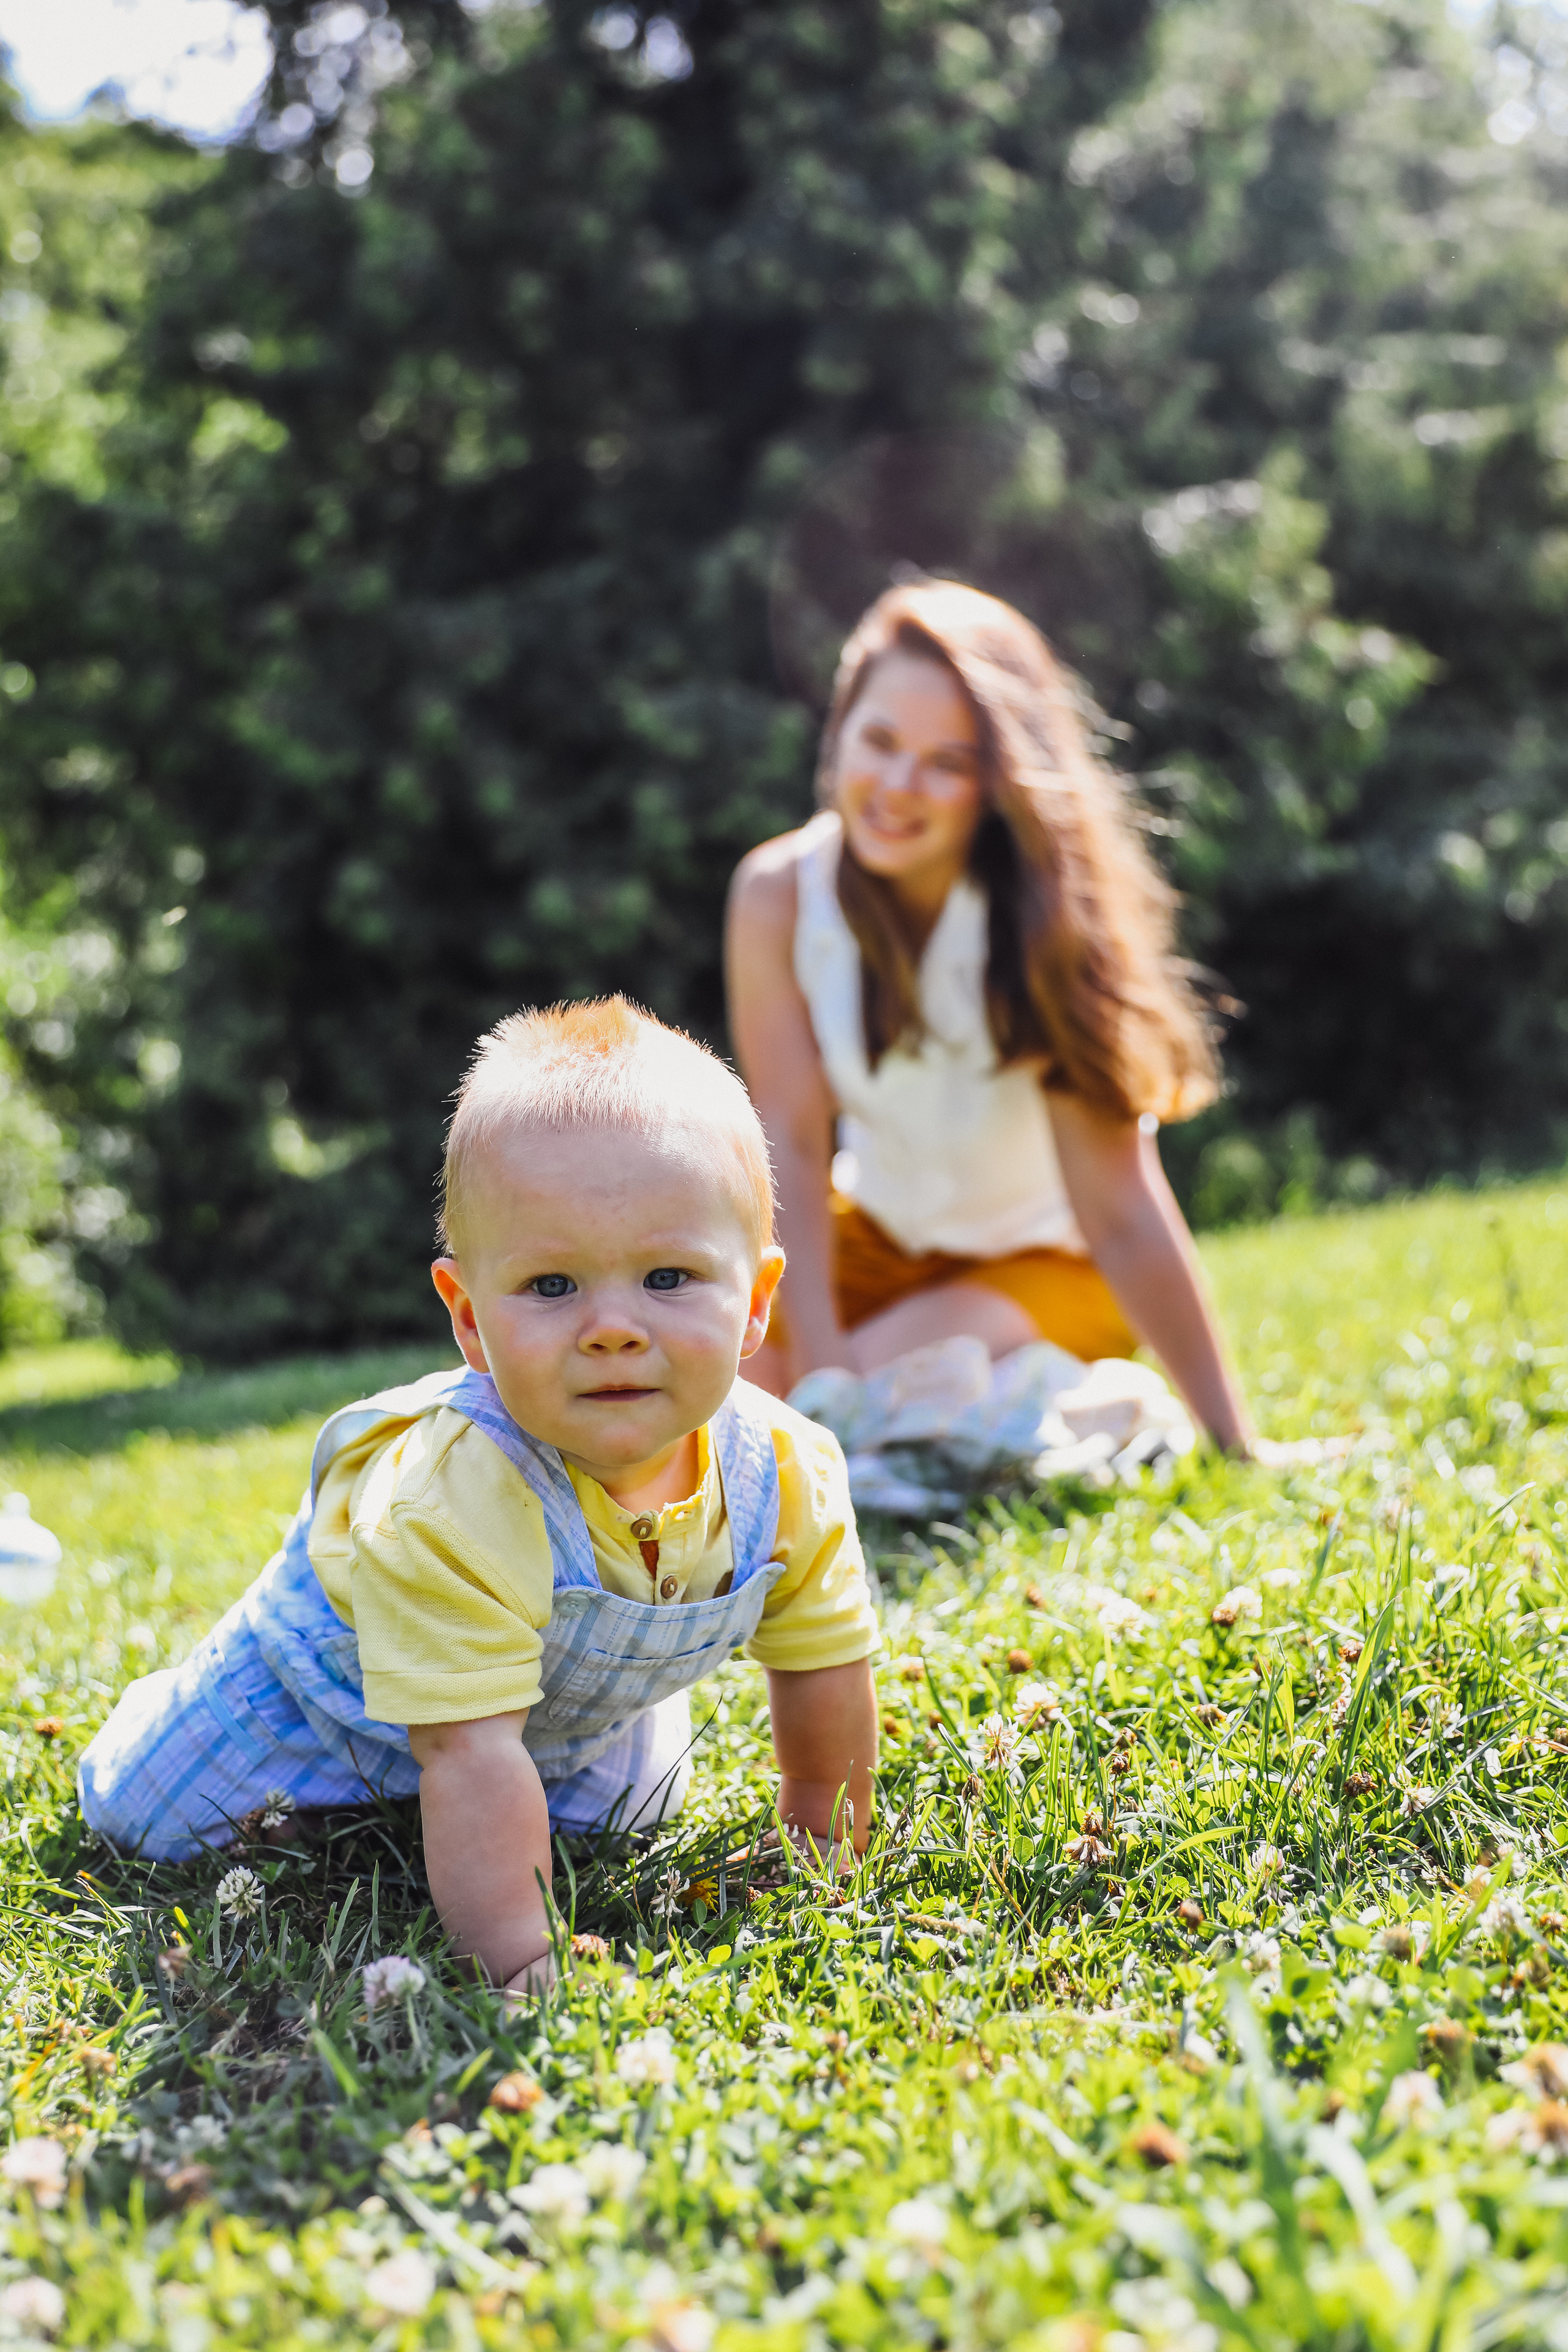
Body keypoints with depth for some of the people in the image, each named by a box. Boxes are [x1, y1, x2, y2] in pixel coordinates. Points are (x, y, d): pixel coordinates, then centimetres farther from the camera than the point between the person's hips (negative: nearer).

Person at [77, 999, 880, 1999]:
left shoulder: (791, 1477, -32)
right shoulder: (448, 1507, -49)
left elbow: (825, 1664, -14)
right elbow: (470, 1758, -46)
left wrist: (825, 1844, -5)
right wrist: (523, 1958, -48)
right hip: (346, 1655, -4)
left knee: (617, 1817, 27)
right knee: (143, 1814, 3)